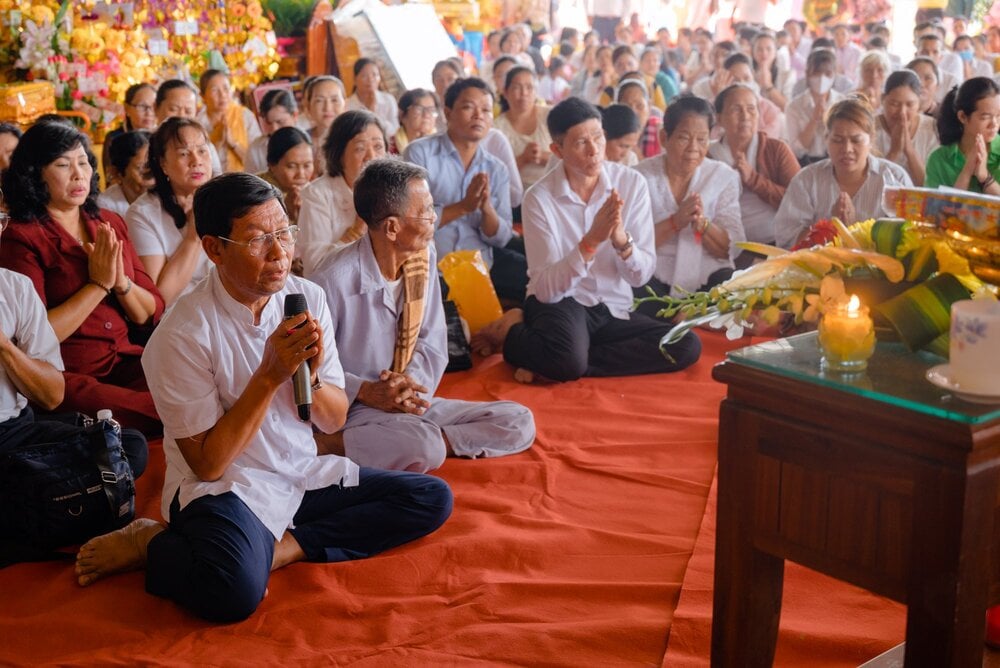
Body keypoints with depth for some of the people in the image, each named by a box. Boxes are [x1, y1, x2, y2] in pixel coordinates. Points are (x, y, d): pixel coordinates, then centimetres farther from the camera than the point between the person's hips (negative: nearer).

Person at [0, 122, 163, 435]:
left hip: (125, 361, 5)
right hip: (61, 376, -5)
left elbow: (151, 315, 11)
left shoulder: (111, 224, 13)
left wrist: (121, 282, -9)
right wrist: (98, 284, -11)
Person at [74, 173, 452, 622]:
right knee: (235, 591, -38)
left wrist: (310, 375, -18)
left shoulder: (308, 298, -1)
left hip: (304, 476, 7)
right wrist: (270, 375, -23)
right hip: (223, 488, -7)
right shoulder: (184, 334, -17)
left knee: (433, 499, -9)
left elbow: (335, 421, 5)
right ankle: (156, 546, -5)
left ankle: (277, 548, -12)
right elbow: (207, 464, -16)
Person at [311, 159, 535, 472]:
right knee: (425, 448, -38)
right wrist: (366, 392, -25)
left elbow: (433, 342, 8)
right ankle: (325, 445, -18)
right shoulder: (334, 279, -18)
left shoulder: (424, 257, 4)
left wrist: (413, 381, -13)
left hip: (412, 402, 8)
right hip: (354, 409, -7)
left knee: (519, 423, -6)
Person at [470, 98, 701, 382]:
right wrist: (592, 240, -28)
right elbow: (546, 288, -16)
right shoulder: (540, 197, -10)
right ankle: (513, 332, -3)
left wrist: (621, 238, -26)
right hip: (559, 303, -5)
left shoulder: (632, 183, -4)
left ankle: (550, 362, -13)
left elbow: (641, 275, -5)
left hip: (614, 310, 5)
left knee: (687, 346, -21)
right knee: (569, 359, -38)